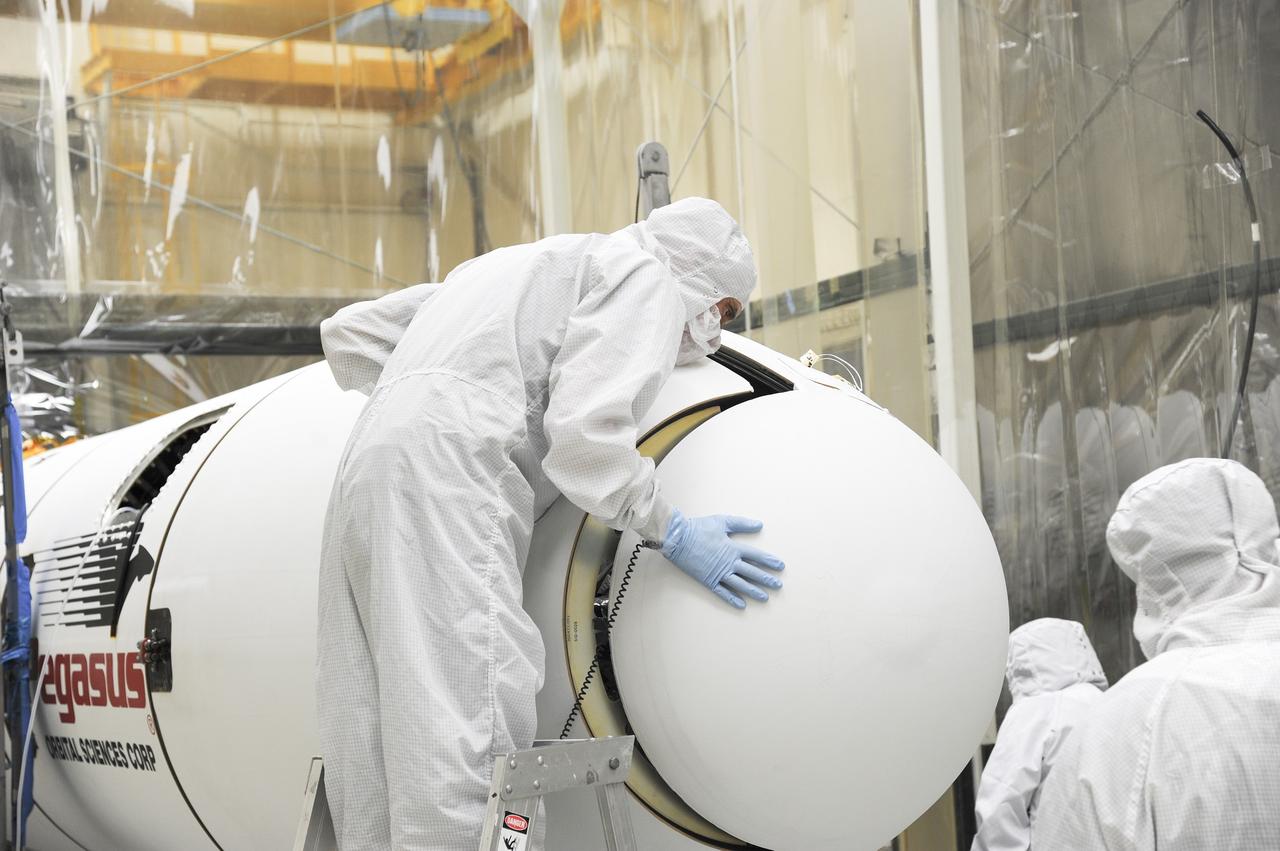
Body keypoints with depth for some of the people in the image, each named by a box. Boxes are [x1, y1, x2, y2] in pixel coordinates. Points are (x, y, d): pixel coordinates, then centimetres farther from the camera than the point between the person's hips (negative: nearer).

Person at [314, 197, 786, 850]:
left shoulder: (516, 265, 33)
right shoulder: (644, 272, 7)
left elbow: (348, 335, 30)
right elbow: (585, 430, -9)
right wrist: (670, 533, 0)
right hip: (445, 484, -9)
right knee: (467, 745, -16)